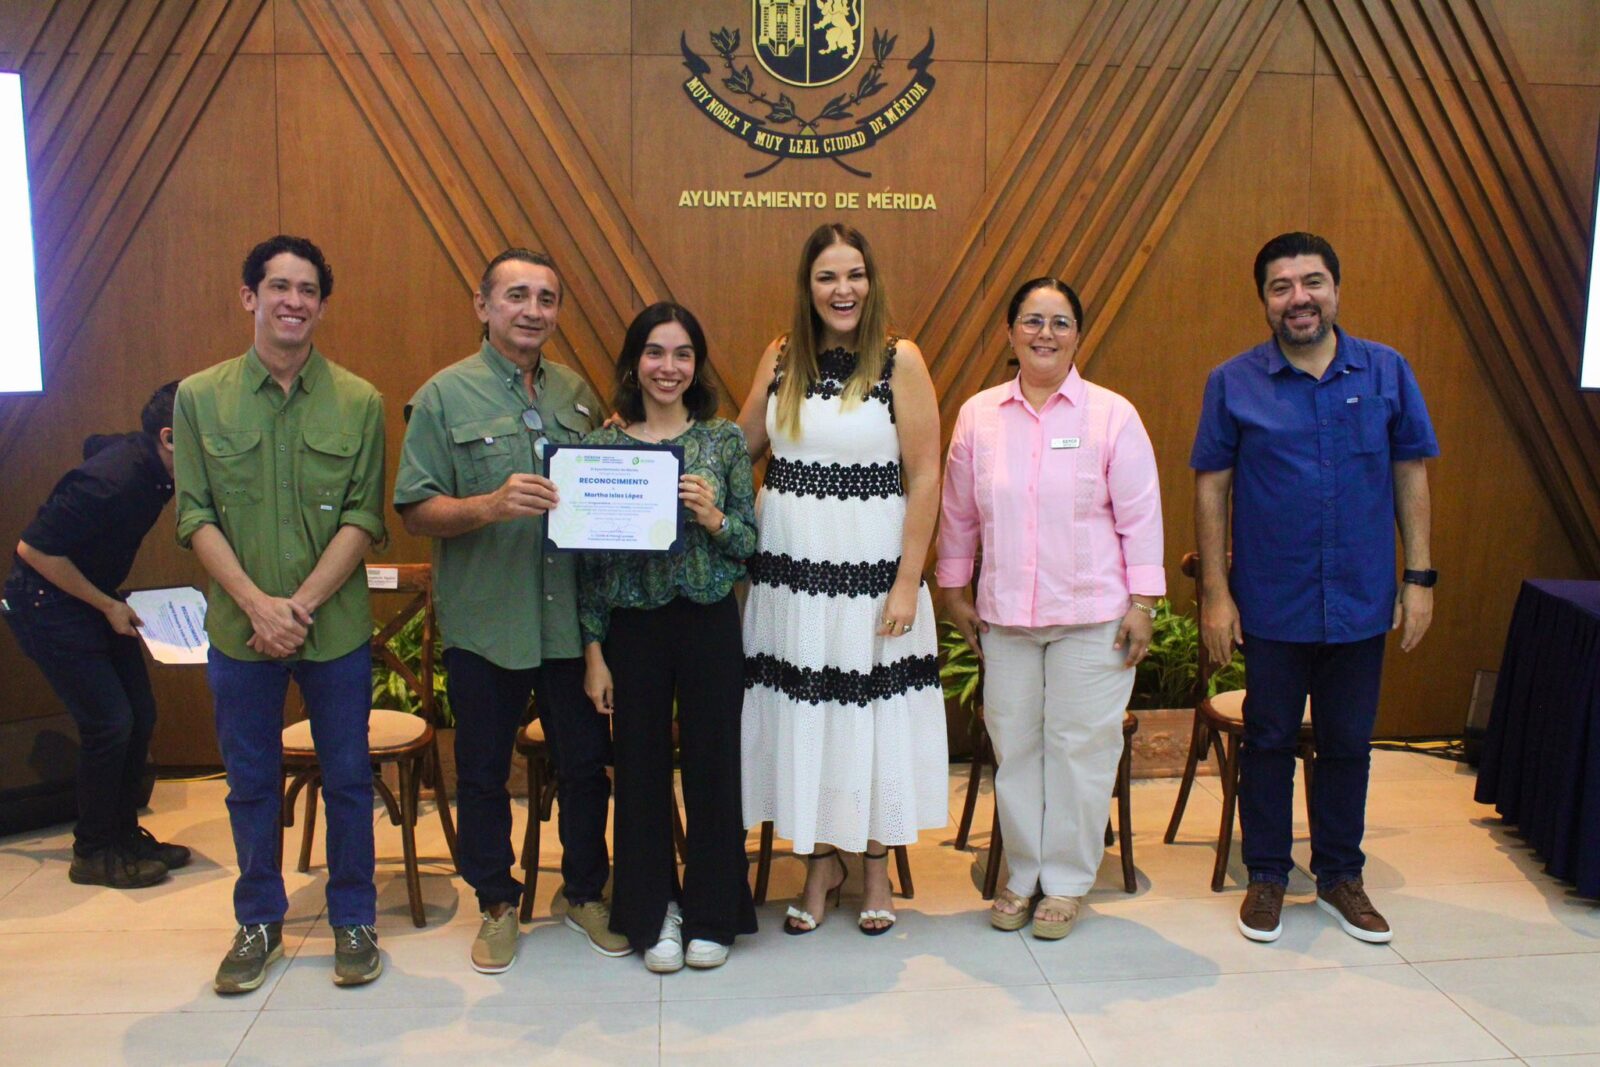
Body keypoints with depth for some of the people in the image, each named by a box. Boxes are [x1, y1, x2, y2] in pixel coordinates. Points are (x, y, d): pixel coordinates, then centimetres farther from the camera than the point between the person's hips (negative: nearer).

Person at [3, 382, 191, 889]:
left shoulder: (146, 464, -4)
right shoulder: (112, 481, -30)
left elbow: (94, 443, 19)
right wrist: (108, 606, -18)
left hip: (93, 597, 9)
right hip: (46, 603, -9)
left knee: (139, 715, 7)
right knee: (108, 723, -9)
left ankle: (124, 833, 21)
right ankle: (93, 853, 7)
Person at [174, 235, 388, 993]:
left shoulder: (359, 403, -2)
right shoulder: (199, 397, 0)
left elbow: (364, 518, -6)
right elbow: (194, 514, -3)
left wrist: (302, 603, -15)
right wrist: (256, 603, -14)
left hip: (336, 628, -1)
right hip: (238, 630, 1)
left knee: (347, 778, 10)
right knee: (250, 783, 13)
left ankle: (353, 919, 27)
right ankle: (258, 922, 31)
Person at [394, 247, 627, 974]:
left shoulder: (578, 395, 8)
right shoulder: (445, 396, -4)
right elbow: (415, 512, -9)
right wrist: (492, 505, -25)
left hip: (570, 620, 3)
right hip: (484, 623, -3)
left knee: (587, 761, 12)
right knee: (484, 772, 11)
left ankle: (586, 891, 33)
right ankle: (497, 904, 31)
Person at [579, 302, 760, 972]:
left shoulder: (725, 440, 2)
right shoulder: (602, 445, 1)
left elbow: (751, 542, 4)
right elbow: (589, 556, 1)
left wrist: (714, 519, -17)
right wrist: (594, 652, -1)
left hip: (710, 622, 0)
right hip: (632, 627, 0)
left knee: (712, 765, 7)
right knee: (641, 769, 9)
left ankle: (710, 914, 25)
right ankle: (653, 914, 27)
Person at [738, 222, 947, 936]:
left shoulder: (899, 359, -5)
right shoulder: (781, 357, 6)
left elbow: (924, 478, -8)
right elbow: (739, 446, 10)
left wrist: (908, 582, -12)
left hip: (869, 567, -3)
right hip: (787, 567, 3)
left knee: (870, 712, 8)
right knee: (801, 713, 10)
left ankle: (876, 866, 28)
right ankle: (820, 861, 29)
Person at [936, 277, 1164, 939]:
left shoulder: (1112, 414, -3)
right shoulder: (978, 415, 4)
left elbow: (1139, 515, -2)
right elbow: (959, 513, 10)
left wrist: (1142, 601, -6)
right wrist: (954, 591, 11)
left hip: (1092, 613, -2)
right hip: (1004, 613, 3)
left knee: (1080, 746, 4)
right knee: (1013, 746, 9)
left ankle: (1067, 882, 20)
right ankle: (1022, 874, 26)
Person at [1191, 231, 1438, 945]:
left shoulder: (1387, 372, 1)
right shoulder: (1233, 383, -4)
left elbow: (1411, 475, 5)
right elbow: (1210, 487, -3)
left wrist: (1420, 577, 2)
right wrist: (1215, 592, -7)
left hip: (1362, 602, 2)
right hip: (1272, 605, -1)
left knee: (1348, 745, 13)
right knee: (1269, 741, 10)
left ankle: (1340, 877, 30)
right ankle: (1266, 877, 26)